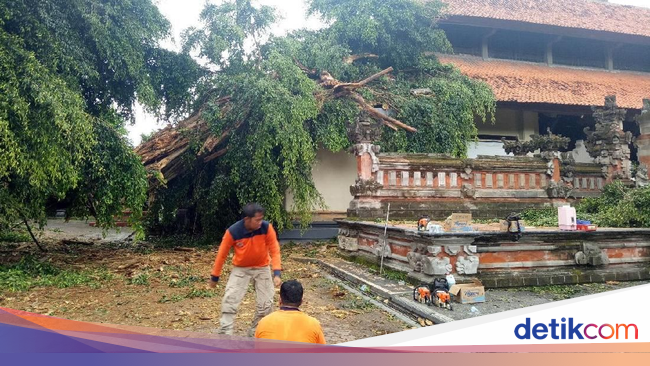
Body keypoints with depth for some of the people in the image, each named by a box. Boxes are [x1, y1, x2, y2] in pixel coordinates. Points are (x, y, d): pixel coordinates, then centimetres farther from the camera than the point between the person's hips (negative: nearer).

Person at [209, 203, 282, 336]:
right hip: (240, 269, -1)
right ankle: (225, 334, -3)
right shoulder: (233, 231, -26)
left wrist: (277, 273, -27)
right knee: (230, 300, -13)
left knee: (266, 303, 1)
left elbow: (274, 250, -16)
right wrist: (215, 276, -3)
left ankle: (256, 333, 20)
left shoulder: (267, 227, -24)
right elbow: (222, 254, -12)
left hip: (262, 268, 1)